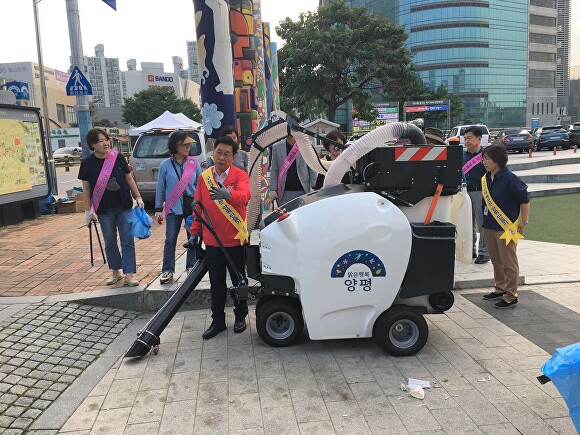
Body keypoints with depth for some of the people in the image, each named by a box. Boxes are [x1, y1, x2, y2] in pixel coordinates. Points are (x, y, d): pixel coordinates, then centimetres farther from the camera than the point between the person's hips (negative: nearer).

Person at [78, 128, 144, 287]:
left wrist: (138, 198, 4)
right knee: (110, 243, 12)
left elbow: (129, 178, 6)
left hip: (124, 207, 0)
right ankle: (116, 272, 28)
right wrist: (88, 210, -2)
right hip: (104, 210, 0)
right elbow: (86, 188, 1)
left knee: (128, 241, -2)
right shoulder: (87, 163, -4)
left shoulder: (118, 157, -2)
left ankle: (129, 275, 3)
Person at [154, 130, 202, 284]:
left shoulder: (194, 163, 3)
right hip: (173, 207, -1)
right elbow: (160, 188, 5)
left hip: (192, 205, 1)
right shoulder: (165, 165, 0)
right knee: (170, 239, 0)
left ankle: (191, 267, 23)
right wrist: (158, 209, 4)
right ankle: (168, 270, 12)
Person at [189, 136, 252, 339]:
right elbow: (198, 206, 10)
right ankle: (217, 321, 25)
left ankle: (240, 317, 30)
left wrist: (227, 195, -49)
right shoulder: (204, 177, 4)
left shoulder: (240, 175, -9)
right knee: (216, 283, 12)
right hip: (211, 240, 3)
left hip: (235, 239, -3)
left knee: (238, 280, 12)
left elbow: (244, 196, -29)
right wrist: (195, 231, 11)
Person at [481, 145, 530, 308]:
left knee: (509, 263, 2)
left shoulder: (509, 178, -17)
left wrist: (524, 222, -8)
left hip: (506, 227, -8)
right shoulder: (486, 178, 6)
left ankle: (511, 295, 12)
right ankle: (500, 289, 32)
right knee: (496, 261, 18)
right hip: (489, 226, 8)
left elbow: (525, 200, -12)